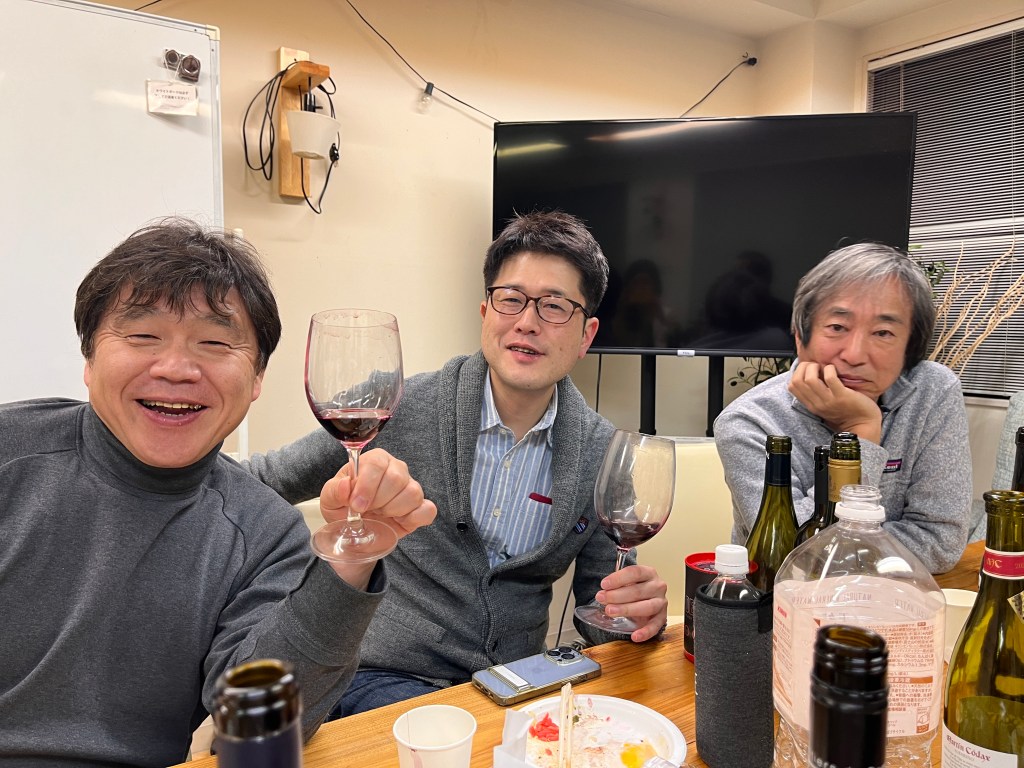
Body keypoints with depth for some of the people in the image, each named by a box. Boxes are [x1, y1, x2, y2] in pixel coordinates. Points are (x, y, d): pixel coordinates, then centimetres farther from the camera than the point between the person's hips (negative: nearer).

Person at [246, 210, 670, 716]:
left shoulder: (603, 452, -3)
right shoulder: (398, 409, -11)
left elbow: (598, 605, 5)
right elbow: (269, 480, 4)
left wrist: (638, 612, -17)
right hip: (386, 679, -4)